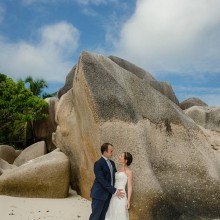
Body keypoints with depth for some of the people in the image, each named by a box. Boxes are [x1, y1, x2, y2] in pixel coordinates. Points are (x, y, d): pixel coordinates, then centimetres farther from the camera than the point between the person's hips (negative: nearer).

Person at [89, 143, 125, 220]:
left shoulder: (112, 163, 10)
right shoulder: (98, 164, -15)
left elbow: (114, 177, 16)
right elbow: (102, 181, -20)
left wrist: (116, 190, 2)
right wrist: (114, 191, -18)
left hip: (108, 194, 7)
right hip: (99, 194, -7)